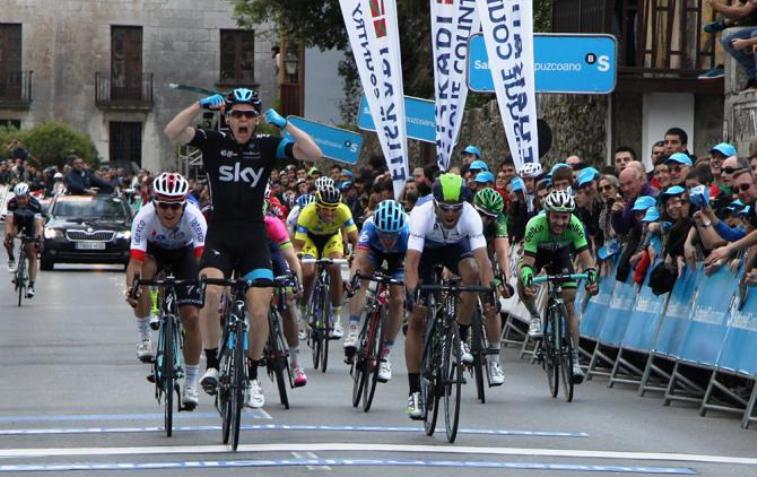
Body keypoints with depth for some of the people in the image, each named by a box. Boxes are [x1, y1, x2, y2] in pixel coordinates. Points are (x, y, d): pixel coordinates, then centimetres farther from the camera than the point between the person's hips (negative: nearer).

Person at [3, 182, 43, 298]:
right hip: (17, 221, 1)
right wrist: (8, 235, -54)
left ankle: (31, 286, -5)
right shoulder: (12, 203, -31)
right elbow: (9, 222, -37)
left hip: (30, 224, -1)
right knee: (8, 241, -31)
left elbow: (38, 223, -41)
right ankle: (11, 260, -4)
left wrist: (38, 236, -58)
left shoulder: (35, 204, -34)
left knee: (32, 256, -7)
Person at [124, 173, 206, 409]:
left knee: (191, 317, -11)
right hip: (155, 249, 0)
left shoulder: (194, 217, -36)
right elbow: (135, 261, -39)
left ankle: (190, 384, 2)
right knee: (143, 274, -36)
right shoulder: (144, 218, -35)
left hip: (184, 252, 0)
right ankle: (143, 335, -15)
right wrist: (130, 287, -57)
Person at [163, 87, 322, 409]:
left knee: (260, 312, -9)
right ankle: (212, 364, -12)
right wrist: (200, 105, -21)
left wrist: (284, 124, -15)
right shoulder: (213, 142, 1)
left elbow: (314, 154, -10)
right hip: (219, 236, -1)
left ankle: (252, 377, 12)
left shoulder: (267, 147, 2)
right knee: (211, 293, -27)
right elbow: (172, 133, -14)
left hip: (253, 240, 1)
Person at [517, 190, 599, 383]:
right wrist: (527, 279, -59)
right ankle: (534, 316, -3)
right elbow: (527, 262, -38)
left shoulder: (575, 226, -32)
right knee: (523, 282, -33)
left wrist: (591, 274, -52)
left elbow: (586, 256, -32)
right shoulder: (535, 226, -38)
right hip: (536, 252, -1)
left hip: (561, 253, 1)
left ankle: (574, 360, -2)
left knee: (570, 306, -7)